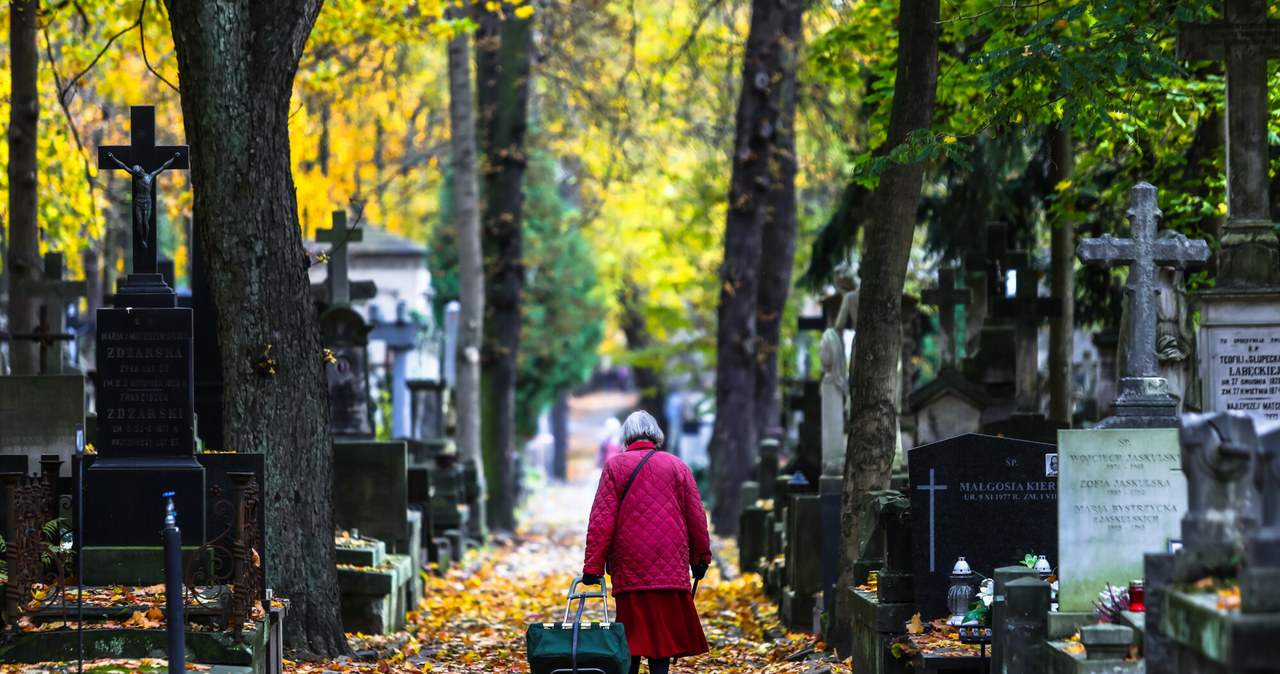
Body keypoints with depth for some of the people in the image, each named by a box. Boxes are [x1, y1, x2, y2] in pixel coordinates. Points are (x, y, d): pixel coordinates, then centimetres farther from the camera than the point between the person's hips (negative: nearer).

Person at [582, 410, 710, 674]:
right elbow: (695, 516, 10)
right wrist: (700, 557, 20)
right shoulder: (676, 466, 7)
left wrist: (593, 565, -2)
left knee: (632, 632, 3)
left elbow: (602, 519, -2)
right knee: (663, 630, 1)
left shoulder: (615, 467, 3)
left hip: (629, 566, 0)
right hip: (670, 568, 0)